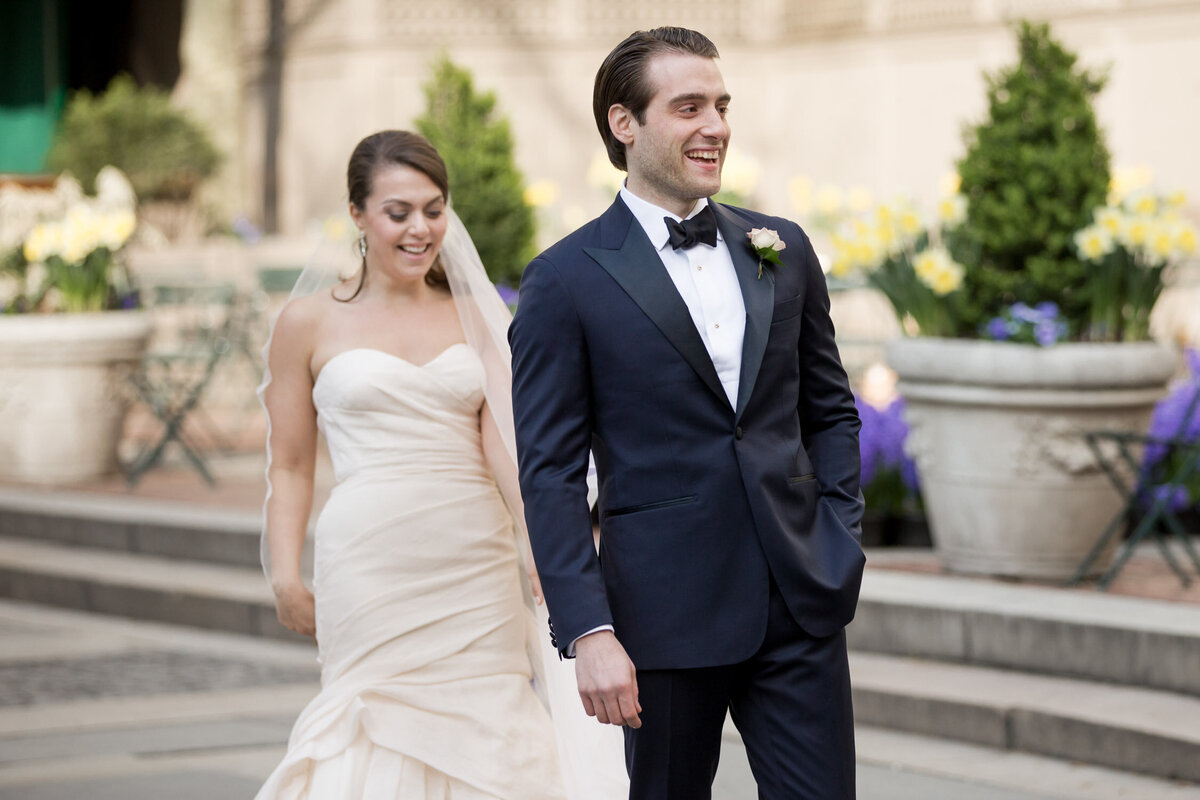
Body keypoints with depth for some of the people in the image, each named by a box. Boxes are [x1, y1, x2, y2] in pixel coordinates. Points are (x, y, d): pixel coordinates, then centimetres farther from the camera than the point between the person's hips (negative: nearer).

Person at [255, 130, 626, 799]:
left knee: (487, 741, 0)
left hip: (479, 568, 2)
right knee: (380, 746, -4)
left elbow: (506, 443, -1)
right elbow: (291, 467, 8)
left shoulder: (475, 317, 10)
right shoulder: (311, 322, 5)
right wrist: (287, 578, -2)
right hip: (370, 564, -2)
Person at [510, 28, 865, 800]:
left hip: (802, 604, 4)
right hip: (667, 615, -3)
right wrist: (589, 631, -14)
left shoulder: (782, 250, 9)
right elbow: (550, 473, -7)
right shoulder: (566, 281, -5)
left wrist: (841, 539, 3)